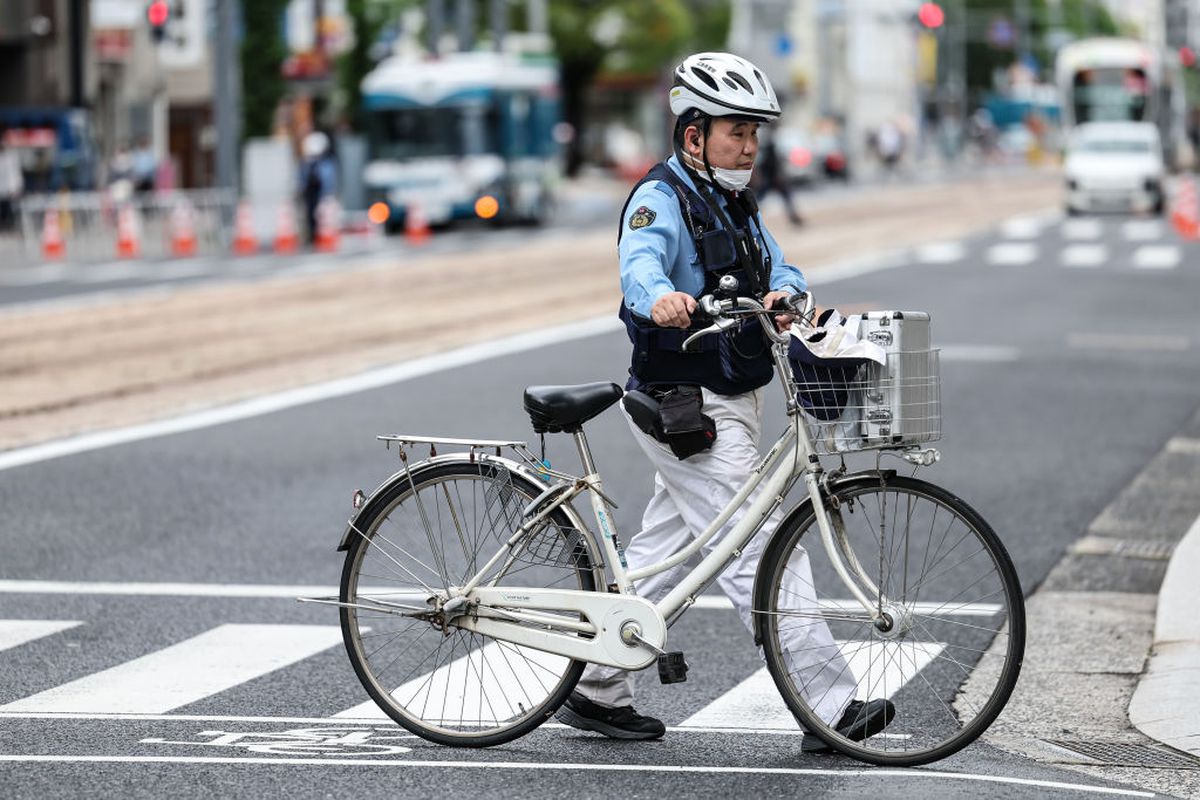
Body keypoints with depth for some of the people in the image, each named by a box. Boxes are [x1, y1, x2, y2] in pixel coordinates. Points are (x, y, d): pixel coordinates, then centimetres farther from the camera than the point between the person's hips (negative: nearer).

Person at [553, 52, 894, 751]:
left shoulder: (738, 205, 16)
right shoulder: (662, 200, -12)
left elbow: (776, 266, 4)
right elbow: (640, 262, -31)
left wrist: (784, 293, -21)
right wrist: (661, 298, -54)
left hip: (732, 405, 9)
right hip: (688, 410, -9)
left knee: (663, 550, 15)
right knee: (762, 555, -11)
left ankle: (599, 693, 24)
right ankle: (833, 708, -13)